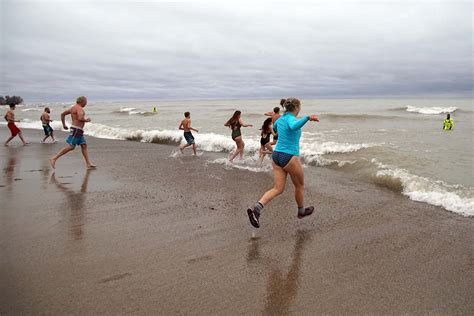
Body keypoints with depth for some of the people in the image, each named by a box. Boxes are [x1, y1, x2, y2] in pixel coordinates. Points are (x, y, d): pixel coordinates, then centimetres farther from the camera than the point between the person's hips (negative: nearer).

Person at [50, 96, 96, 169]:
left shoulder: (73, 108, 17)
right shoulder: (79, 108, -14)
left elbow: (62, 114, 22)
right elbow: (80, 118, -31)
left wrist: (64, 124, 24)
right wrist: (86, 120, -10)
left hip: (79, 131, 11)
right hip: (76, 130, -11)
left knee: (84, 146, 5)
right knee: (70, 147, -11)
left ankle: (88, 164, 2)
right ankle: (54, 159, -7)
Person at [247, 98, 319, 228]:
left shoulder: (280, 119, 11)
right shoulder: (291, 119, -14)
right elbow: (294, 127, -41)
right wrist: (308, 117, -45)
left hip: (277, 155, 8)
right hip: (290, 157, -7)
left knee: (278, 189, 5)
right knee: (300, 185, 18)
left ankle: (257, 208, -17)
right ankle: (301, 211, 39)